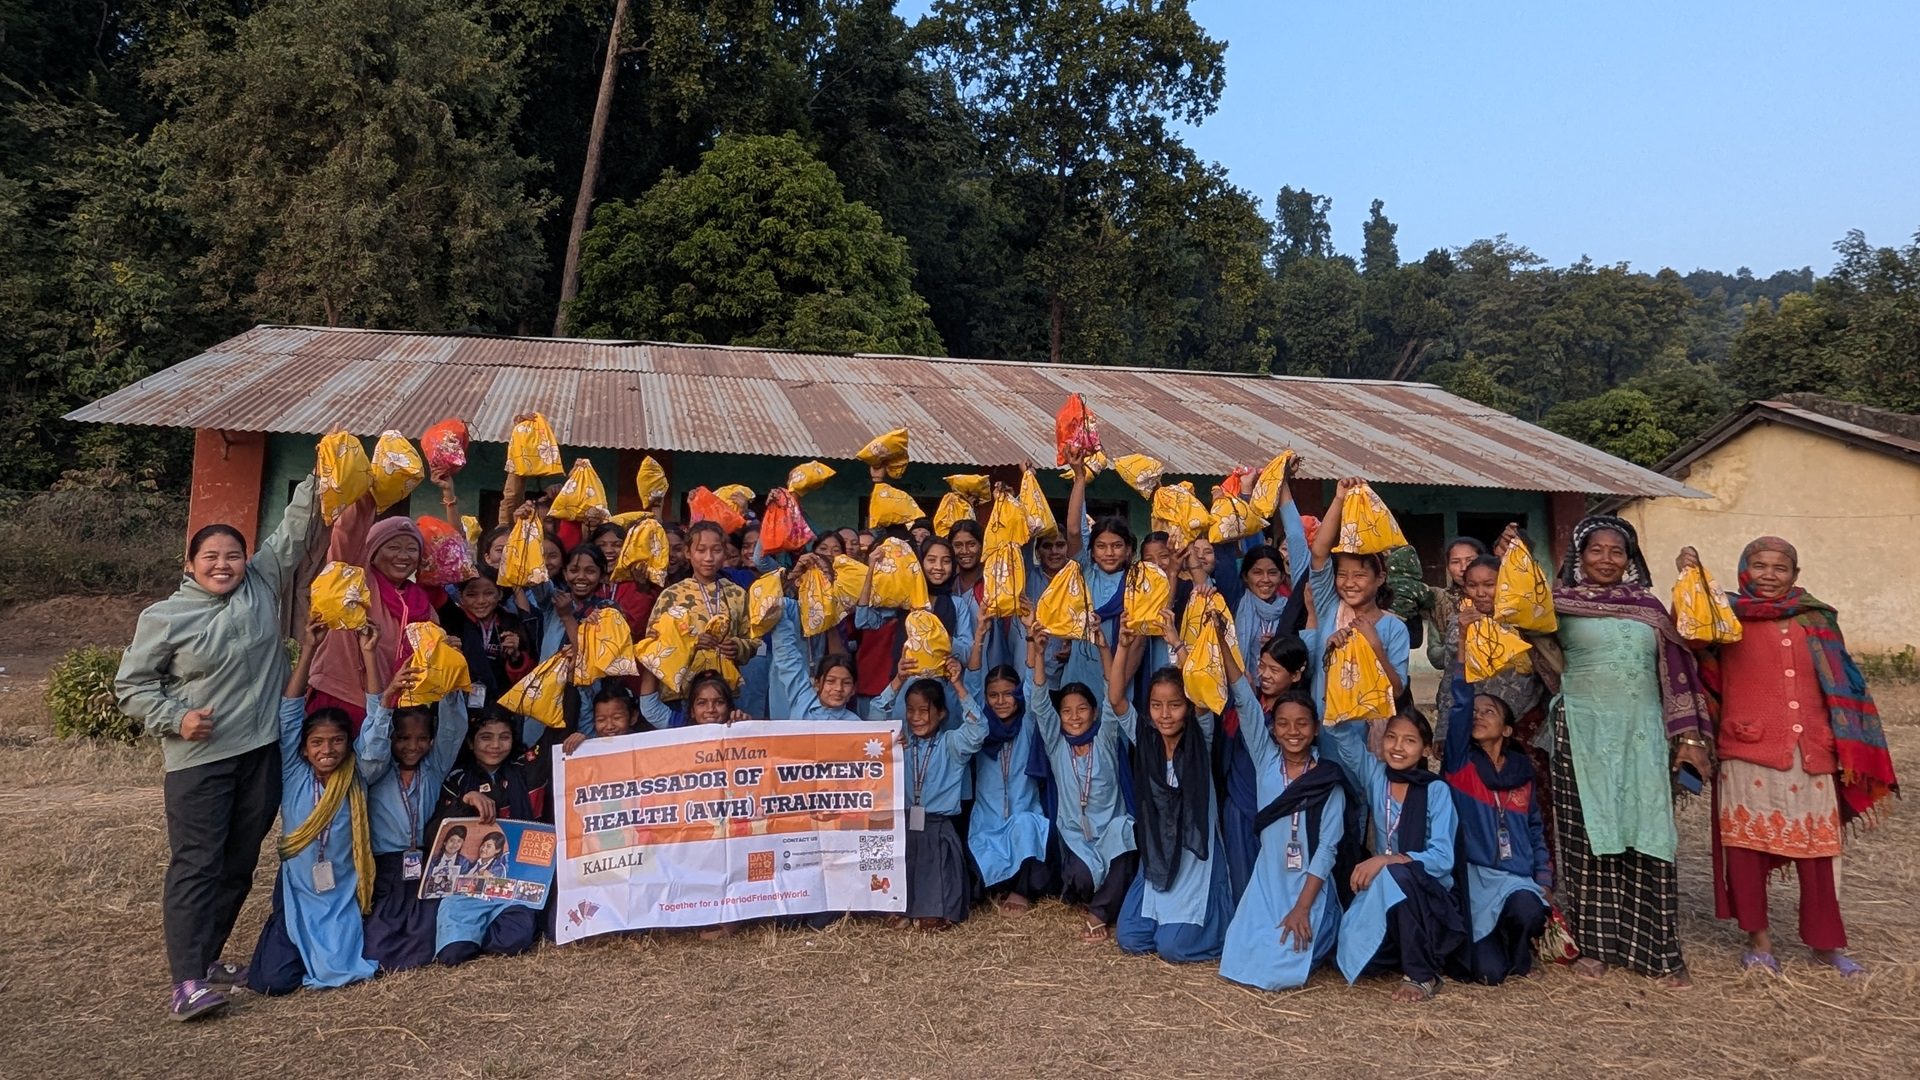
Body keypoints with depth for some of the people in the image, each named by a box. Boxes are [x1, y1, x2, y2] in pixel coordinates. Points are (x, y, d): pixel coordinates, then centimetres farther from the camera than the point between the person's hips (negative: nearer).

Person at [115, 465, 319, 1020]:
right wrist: (175, 719, -10)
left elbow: (292, 533, 5)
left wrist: (320, 478, -4)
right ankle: (187, 981, -6)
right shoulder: (164, 618, -2)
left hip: (262, 751, 4)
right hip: (198, 759, -4)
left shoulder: (263, 587, 6)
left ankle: (207, 956, 26)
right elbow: (131, 684, 4)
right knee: (196, 864, -6)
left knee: (239, 863, 11)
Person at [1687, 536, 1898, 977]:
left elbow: (1841, 685, 12)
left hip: (1810, 754, 2)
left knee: (1816, 849, 8)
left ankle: (1826, 942, 23)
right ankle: (1757, 937, 18)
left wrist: (1848, 752, 7)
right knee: (1747, 844, 4)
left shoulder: (1816, 620, 11)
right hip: (1747, 751, -2)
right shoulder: (1728, 616, 4)